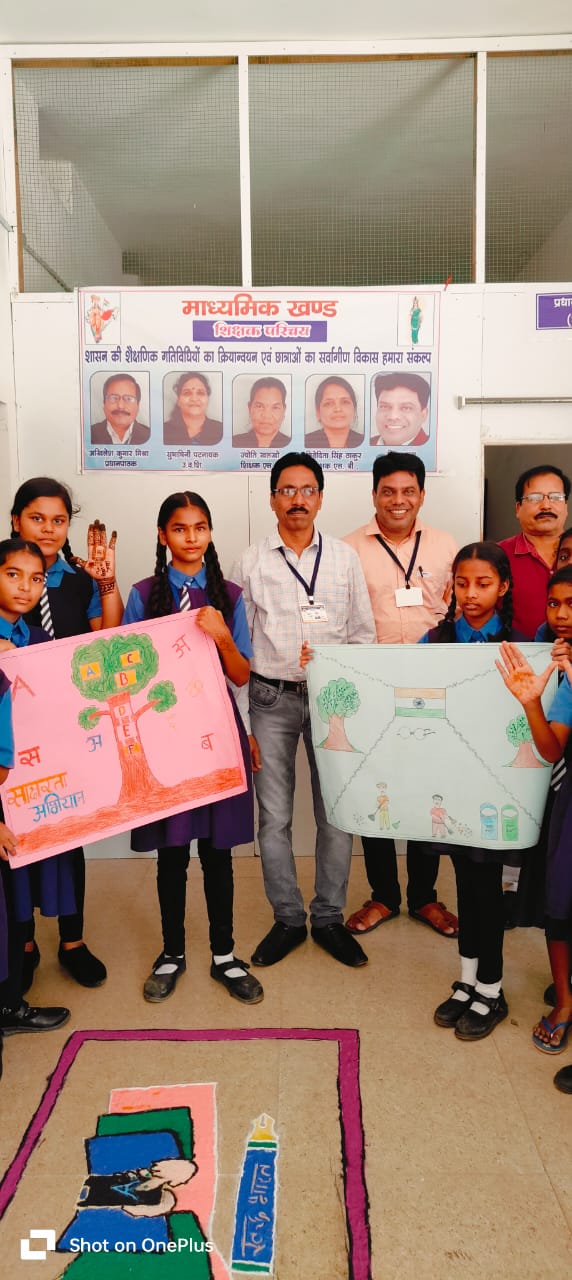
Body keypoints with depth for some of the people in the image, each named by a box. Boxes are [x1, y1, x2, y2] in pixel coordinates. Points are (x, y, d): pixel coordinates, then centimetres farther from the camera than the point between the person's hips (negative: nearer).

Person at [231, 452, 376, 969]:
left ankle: (329, 918, 22)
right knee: (274, 818, 4)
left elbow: (363, 635, 8)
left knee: (336, 814, 4)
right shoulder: (251, 562, 3)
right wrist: (241, 722, 0)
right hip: (271, 698, 0)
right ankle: (288, 920, 22)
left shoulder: (345, 557, 6)